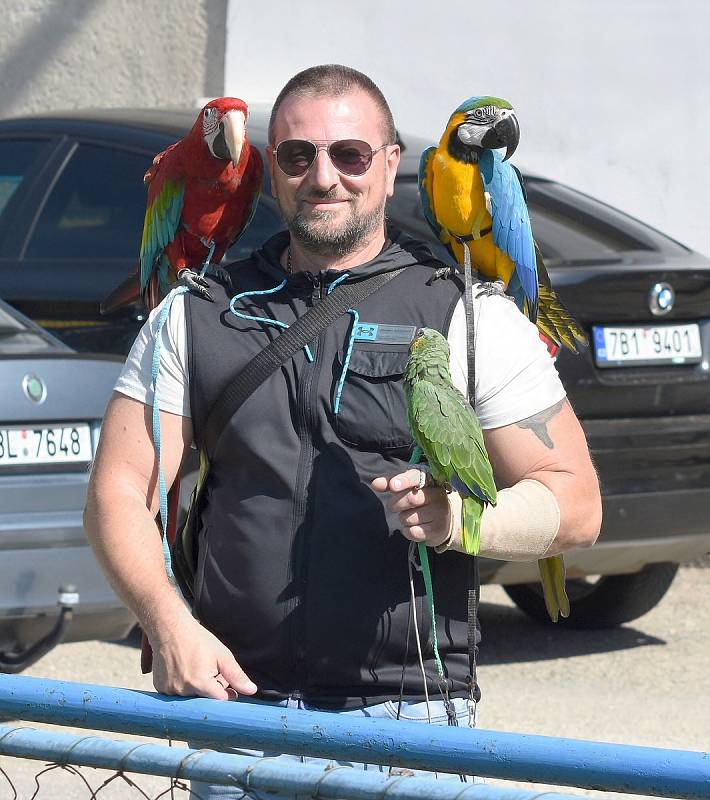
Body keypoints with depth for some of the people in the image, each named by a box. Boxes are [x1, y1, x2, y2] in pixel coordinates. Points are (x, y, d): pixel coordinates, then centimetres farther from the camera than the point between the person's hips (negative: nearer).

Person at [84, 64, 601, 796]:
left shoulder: (471, 317, 7)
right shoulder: (197, 318, 14)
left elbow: (575, 503, 4)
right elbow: (120, 493, 9)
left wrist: (456, 517, -16)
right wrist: (168, 623, -9)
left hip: (407, 706, -2)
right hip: (237, 697, 2)